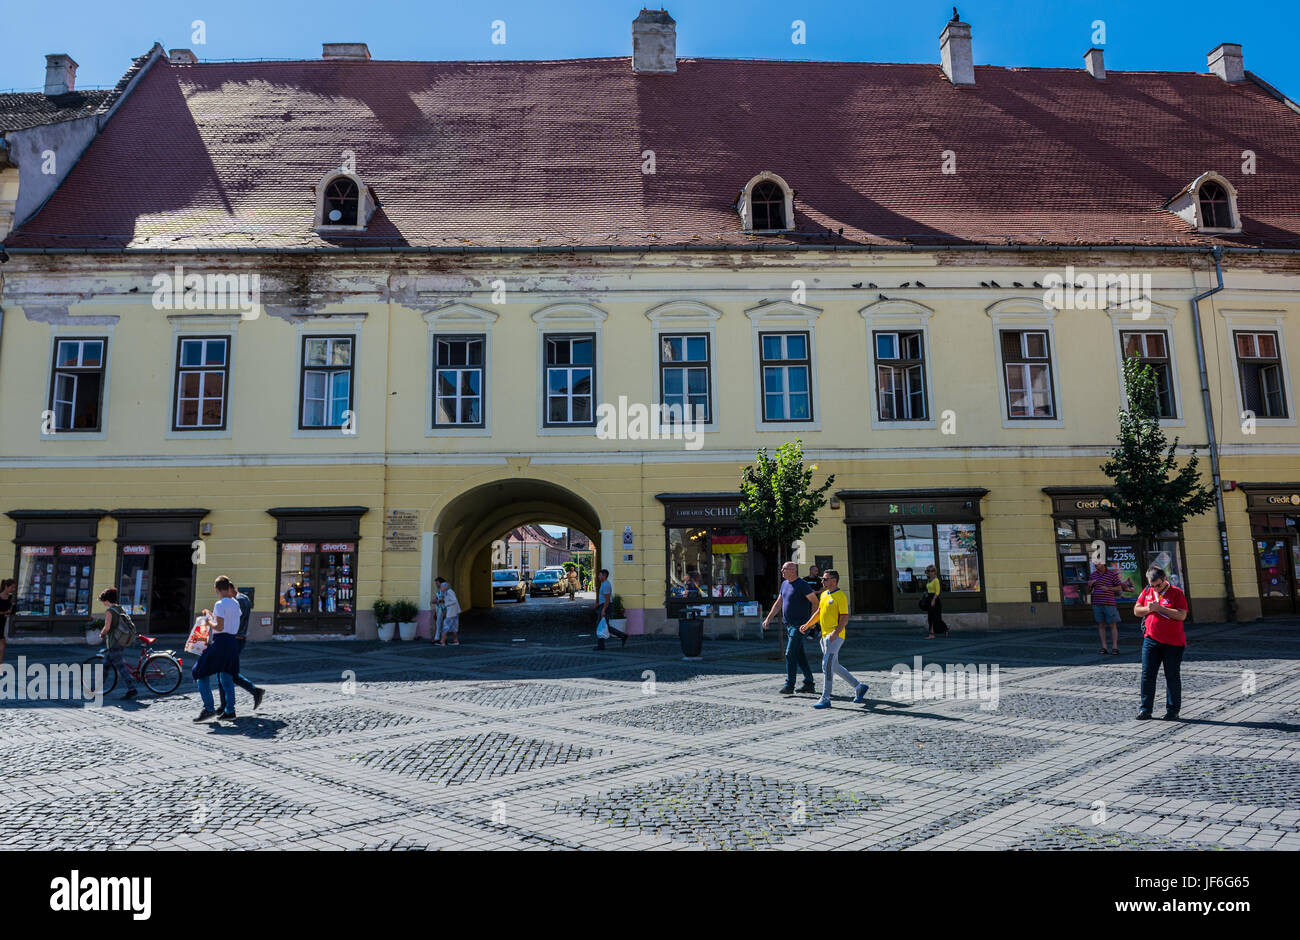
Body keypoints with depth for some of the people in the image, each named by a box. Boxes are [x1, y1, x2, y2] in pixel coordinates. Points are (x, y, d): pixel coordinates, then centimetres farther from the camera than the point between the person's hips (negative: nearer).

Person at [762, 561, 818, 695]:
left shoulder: (802, 585, -13)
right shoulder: (784, 584, 12)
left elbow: (815, 602, -11)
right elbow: (778, 603, 19)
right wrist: (768, 618, 16)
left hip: (799, 625, -8)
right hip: (788, 624, 8)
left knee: (790, 654, -11)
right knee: (800, 654, 11)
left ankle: (789, 685, -7)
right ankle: (809, 684, 18)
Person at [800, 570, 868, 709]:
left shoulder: (840, 597, -12)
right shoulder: (824, 594, 14)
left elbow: (845, 619, -16)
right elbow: (818, 612, 24)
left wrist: (835, 633, -27)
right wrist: (807, 625, 17)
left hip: (835, 636, -9)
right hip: (825, 636, 9)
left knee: (827, 665, -12)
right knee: (834, 667, 15)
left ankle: (825, 699, -8)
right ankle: (859, 687, 28)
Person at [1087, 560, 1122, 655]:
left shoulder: (1112, 574, -1)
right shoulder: (1093, 575, 11)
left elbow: (1119, 587, 1)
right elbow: (1088, 591, 16)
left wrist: (1108, 588, -14)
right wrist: (1089, 585, -6)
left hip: (1109, 604, -4)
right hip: (1097, 604, 4)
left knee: (1113, 625, 1)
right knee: (1101, 625, 5)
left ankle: (1114, 647, 6)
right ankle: (1104, 647, 9)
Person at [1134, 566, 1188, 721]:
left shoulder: (1176, 593, -6)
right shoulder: (1147, 591, 7)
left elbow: (1182, 615, -16)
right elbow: (1136, 610, 12)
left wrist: (1159, 608, -19)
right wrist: (1148, 609, -8)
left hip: (1173, 642, -3)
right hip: (1151, 639, 3)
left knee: (1172, 676, 6)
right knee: (1147, 675, 3)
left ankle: (1172, 710, 16)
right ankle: (1145, 709, 10)